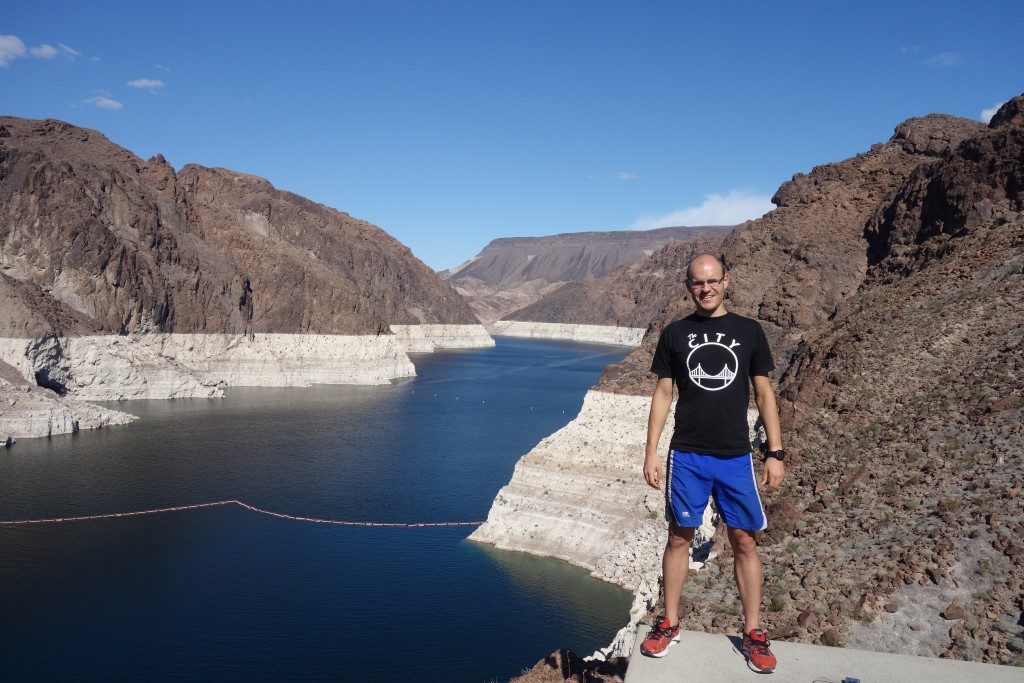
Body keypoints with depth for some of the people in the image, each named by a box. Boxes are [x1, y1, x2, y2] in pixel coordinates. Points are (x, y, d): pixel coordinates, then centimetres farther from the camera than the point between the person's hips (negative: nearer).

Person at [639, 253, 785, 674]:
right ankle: (669, 624, 21)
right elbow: (663, 394, 4)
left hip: (736, 457, 0)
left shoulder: (749, 331, 3)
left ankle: (753, 632, 20)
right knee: (679, 537, 7)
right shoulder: (675, 333, 2)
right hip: (687, 456, 0)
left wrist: (776, 453, 0)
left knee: (744, 541, 6)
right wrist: (651, 452, -1)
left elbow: (764, 394, 5)